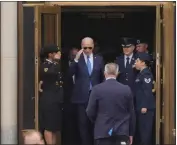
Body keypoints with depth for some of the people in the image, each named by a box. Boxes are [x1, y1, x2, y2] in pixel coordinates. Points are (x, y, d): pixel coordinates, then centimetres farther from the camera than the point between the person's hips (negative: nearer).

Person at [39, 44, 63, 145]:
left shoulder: (55, 64, 15)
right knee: (49, 127, -6)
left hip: (56, 99, 9)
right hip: (49, 100, -9)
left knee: (55, 126, 11)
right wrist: (56, 60, -19)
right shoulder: (44, 65, -10)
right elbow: (53, 72, -32)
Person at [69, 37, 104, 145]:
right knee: (83, 124, 2)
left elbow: (103, 77, 11)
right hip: (82, 96, -1)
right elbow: (70, 73, -15)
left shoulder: (99, 59, 6)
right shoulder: (77, 59, 0)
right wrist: (76, 59, -26)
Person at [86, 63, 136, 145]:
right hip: (122, 132, 1)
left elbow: (90, 112, -2)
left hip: (103, 132, -1)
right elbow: (131, 113, 5)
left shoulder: (97, 89, -6)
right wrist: (131, 133, 14)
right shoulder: (126, 89, -1)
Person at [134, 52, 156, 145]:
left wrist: (145, 106, -22)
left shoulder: (146, 74, -13)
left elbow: (148, 91, -19)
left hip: (146, 107, -10)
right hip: (140, 107, 10)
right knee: (141, 130, 13)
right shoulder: (141, 74, 16)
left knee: (145, 130, -5)